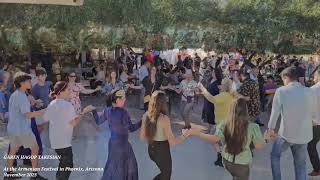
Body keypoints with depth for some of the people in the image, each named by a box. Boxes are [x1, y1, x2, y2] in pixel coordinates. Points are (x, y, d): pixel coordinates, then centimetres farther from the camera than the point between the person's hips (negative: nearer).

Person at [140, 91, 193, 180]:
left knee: (164, 173, 29)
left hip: (151, 149, 6)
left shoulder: (146, 115, -6)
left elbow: (142, 137, 2)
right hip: (162, 151, -6)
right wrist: (187, 133, -15)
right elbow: (172, 142, -24)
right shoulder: (164, 119, -25)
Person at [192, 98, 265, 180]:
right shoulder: (253, 127, -18)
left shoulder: (225, 125, -15)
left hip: (227, 160, 3)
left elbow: (215, 139, -20)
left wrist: (197, 133, -14)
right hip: (242, 164, -3)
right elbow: (259, 146, -12)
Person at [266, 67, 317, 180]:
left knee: (275, 155, 24)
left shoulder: (281, 91, -13)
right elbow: (313, 113, 9)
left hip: (286, 133, -2)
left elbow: (275, 113, -8)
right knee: (301, 164, 19)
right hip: (304, 134, 3)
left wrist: (271, 129, 7)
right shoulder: (309, 92, -5)